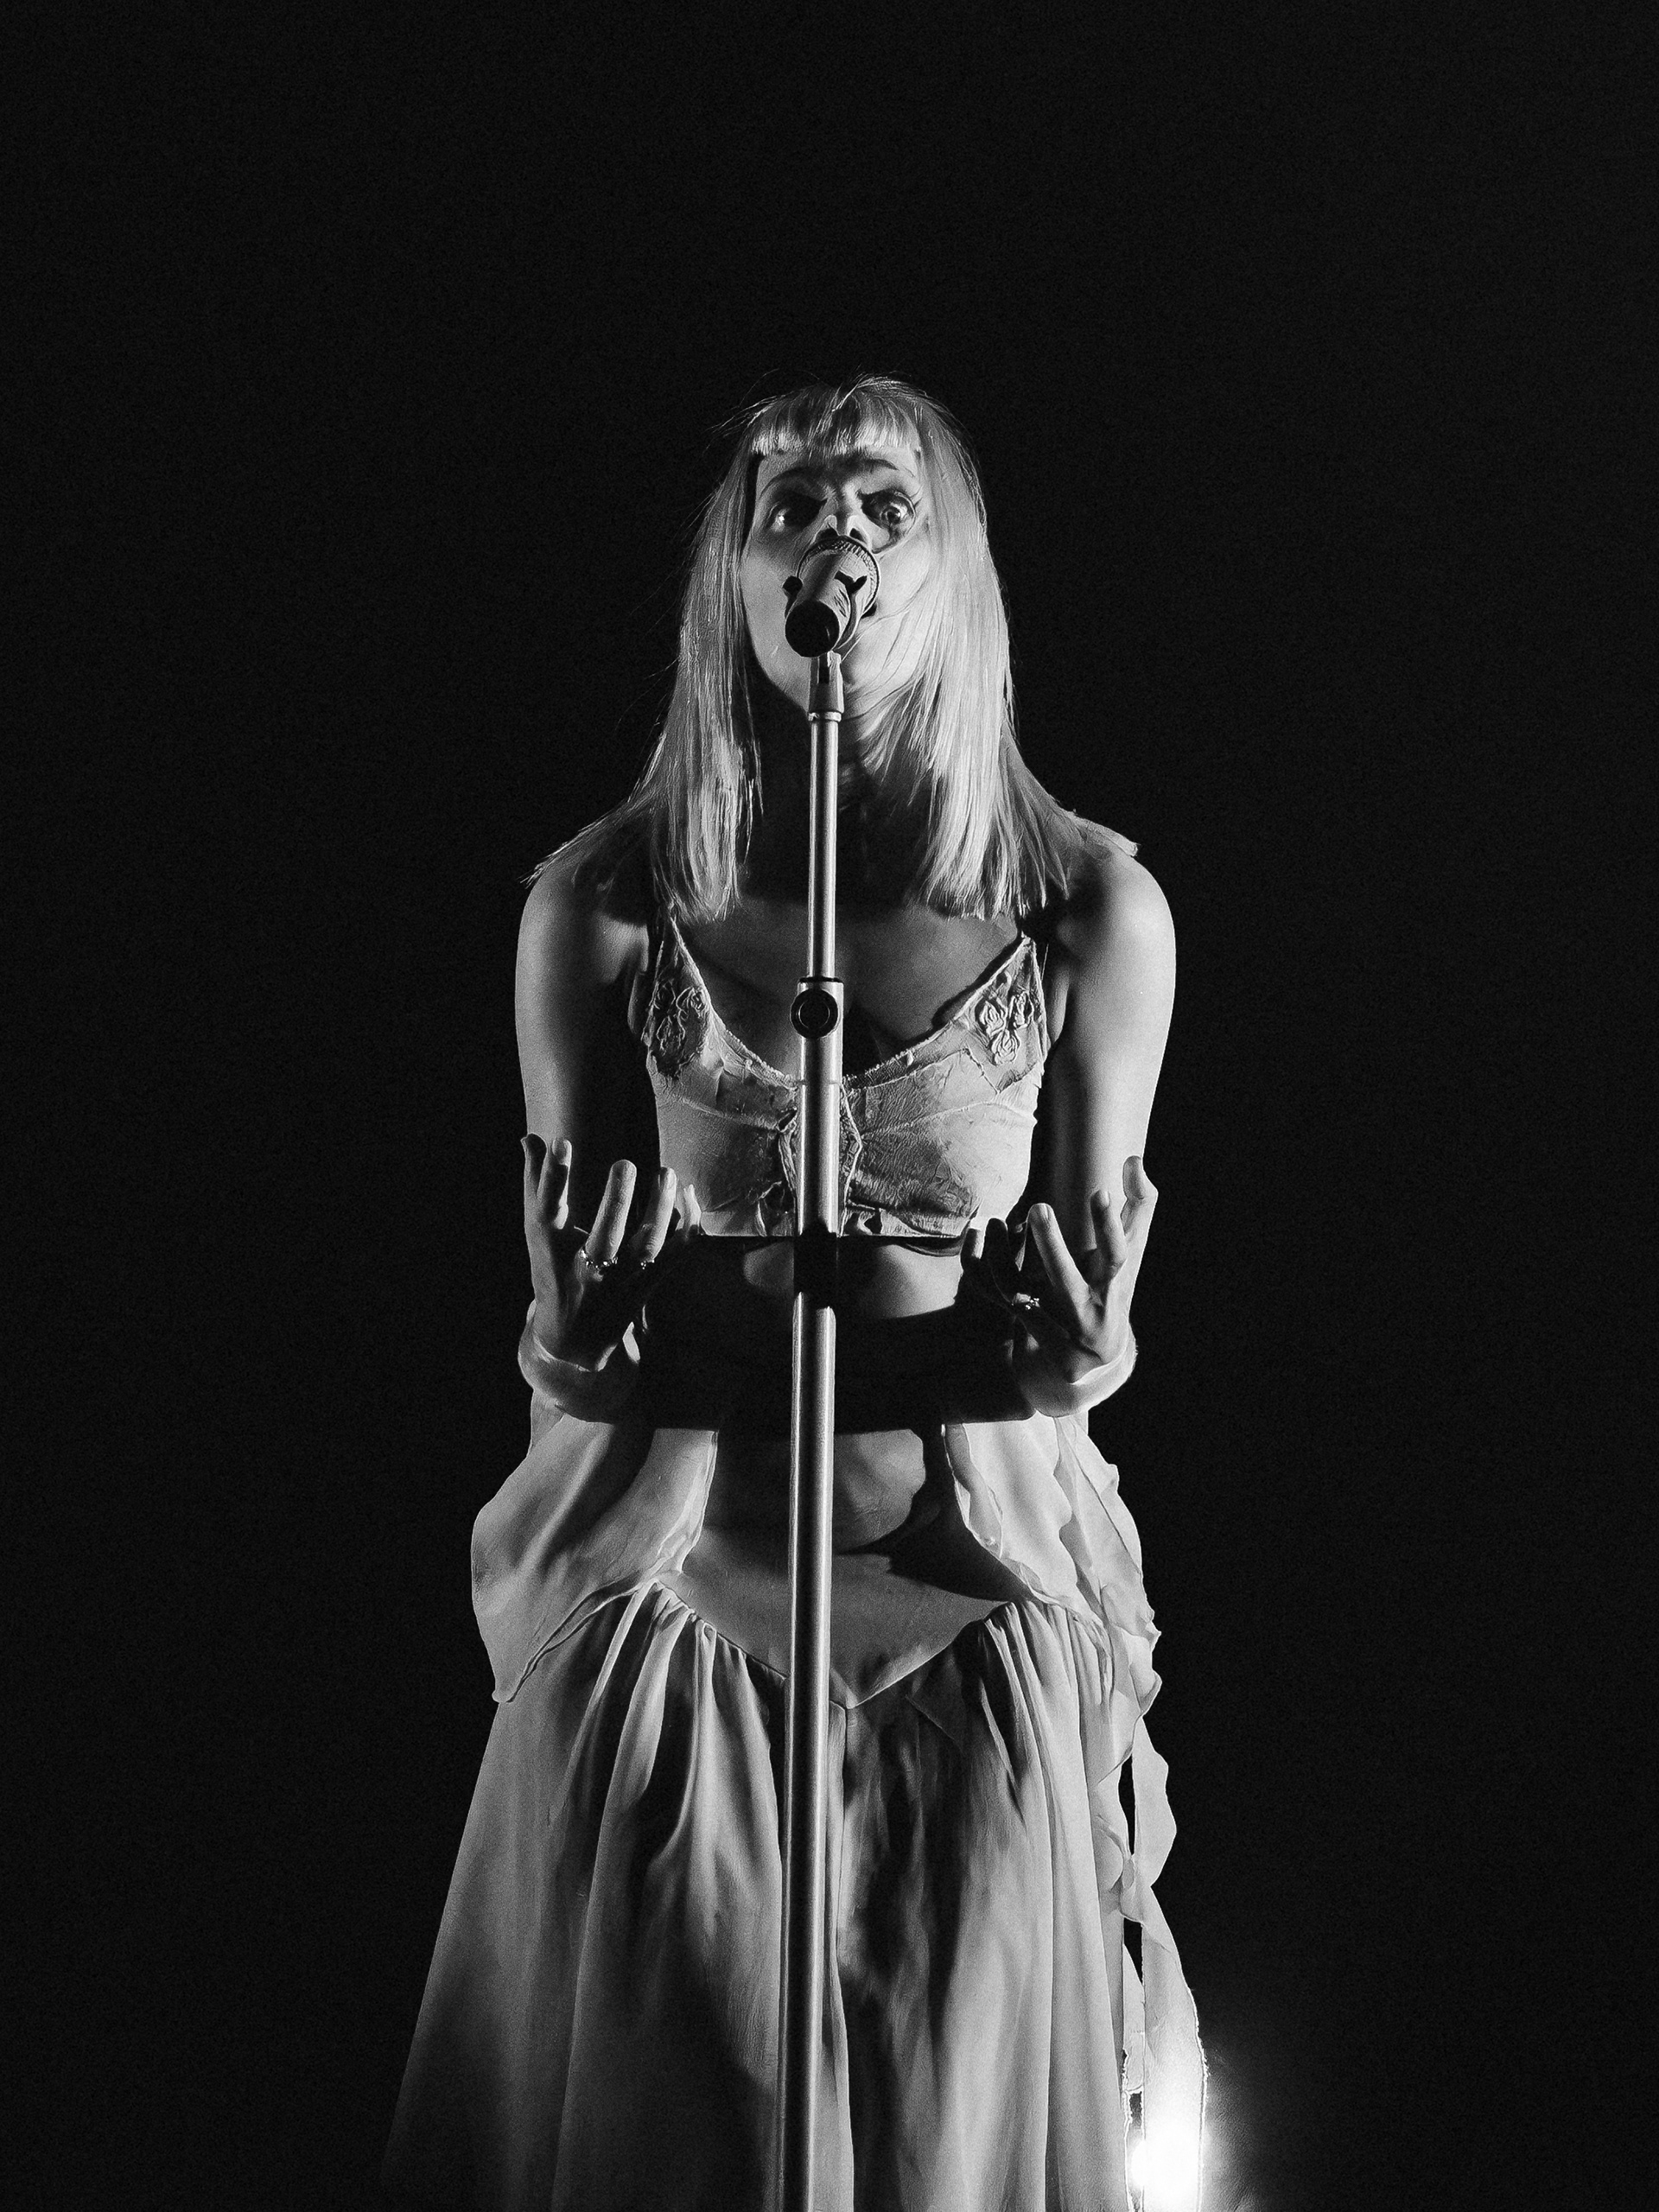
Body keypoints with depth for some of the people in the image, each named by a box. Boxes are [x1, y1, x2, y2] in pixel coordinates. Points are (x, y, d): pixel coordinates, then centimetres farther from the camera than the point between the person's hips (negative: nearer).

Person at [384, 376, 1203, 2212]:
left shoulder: (1091, 912, -4)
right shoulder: (601, 906, -3)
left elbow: (1060, 1356, 2)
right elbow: (576, 1350, 1)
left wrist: (1067, 1335, -13)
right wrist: (590, 1317, -15)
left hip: (977, 1613, 0)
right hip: (664, 1595, 0)